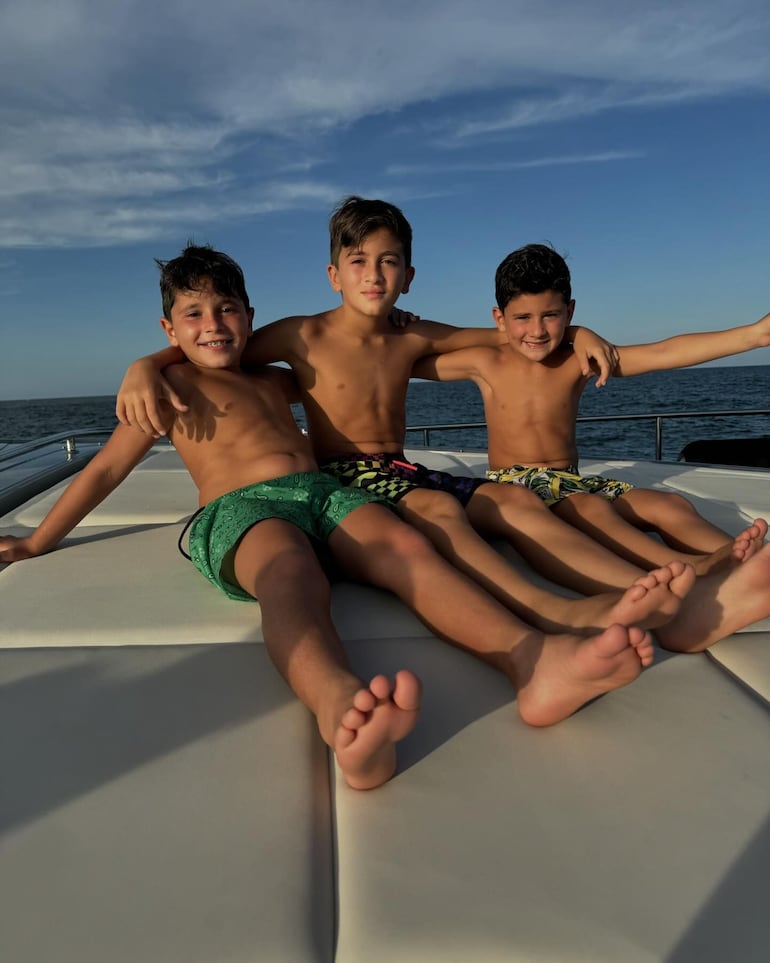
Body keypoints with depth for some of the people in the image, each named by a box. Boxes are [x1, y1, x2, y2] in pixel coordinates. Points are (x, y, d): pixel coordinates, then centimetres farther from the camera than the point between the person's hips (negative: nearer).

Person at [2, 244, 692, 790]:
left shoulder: (273, 381, 30)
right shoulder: (175, 386, 17)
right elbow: (105, 469, 20)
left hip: (326, 493, 5)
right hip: (241, 510, -5)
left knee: (405, 545, -28)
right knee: (292, 575, -40)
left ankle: (534, 661, -52)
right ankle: (344, 714, -72)